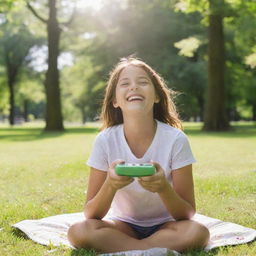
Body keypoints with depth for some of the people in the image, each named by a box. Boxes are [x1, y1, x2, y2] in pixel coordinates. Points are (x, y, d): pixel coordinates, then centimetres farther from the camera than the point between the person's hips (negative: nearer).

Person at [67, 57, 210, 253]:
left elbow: (188, 214, -14)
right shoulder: (105, 141, -13)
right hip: (123, 225, 2)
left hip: (164, 226, -1)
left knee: (197, 232, -33)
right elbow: (91, 215, -12)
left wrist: (163, 188, -35)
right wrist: (110, 185, -33)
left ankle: (117, 247, -20)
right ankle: (164, 249, -20)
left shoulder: (176, 140, -16)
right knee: (78, 231, -29)